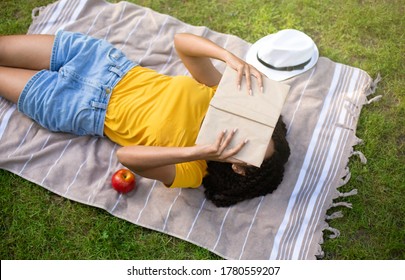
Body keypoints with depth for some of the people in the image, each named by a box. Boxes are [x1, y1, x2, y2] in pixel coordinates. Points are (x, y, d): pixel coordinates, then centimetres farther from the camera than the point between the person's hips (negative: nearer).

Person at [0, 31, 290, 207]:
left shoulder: (192, 171, -25)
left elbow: (127, 156, -39)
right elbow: (182, 41, -20)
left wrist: (199, 152, -47)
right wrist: (231, 57, -36)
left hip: (87, 110, -3)